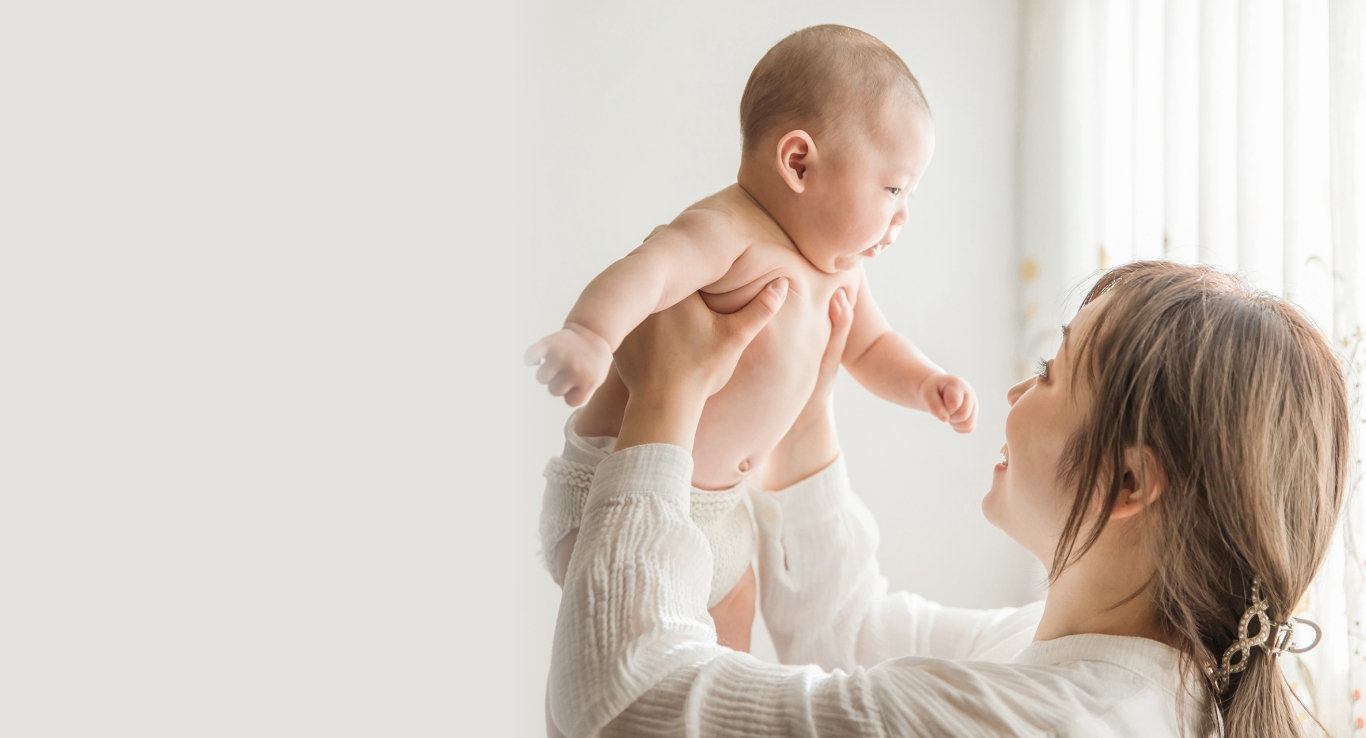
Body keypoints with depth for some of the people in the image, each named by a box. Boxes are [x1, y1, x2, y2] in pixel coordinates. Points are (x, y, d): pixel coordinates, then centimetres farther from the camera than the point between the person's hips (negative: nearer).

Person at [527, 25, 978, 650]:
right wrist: (591, 335, -60)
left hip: (716, 500, 10)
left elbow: (869, 346, 28)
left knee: (733, 613, 24)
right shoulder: (727, 232, -20)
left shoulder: (838, 271, 11)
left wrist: (925, 384, 8)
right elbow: (644, 271, -39)